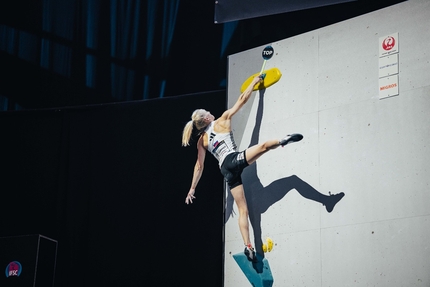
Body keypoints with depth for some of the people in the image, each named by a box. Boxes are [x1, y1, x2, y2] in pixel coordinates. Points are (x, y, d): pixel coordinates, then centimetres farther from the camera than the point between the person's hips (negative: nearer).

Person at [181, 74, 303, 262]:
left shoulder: (202, 141, 22)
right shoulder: (223, 120, 12)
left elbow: (199, 166, 21)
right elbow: (242, 100, 15)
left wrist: (192, 188, 28)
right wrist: (254, 82, 26)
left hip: (226, 170, 5)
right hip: (235, 159, -5)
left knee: (243, 210, 5)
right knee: (263, 146, -25)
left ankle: (248, 246, -7)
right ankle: (283, 141, -63)